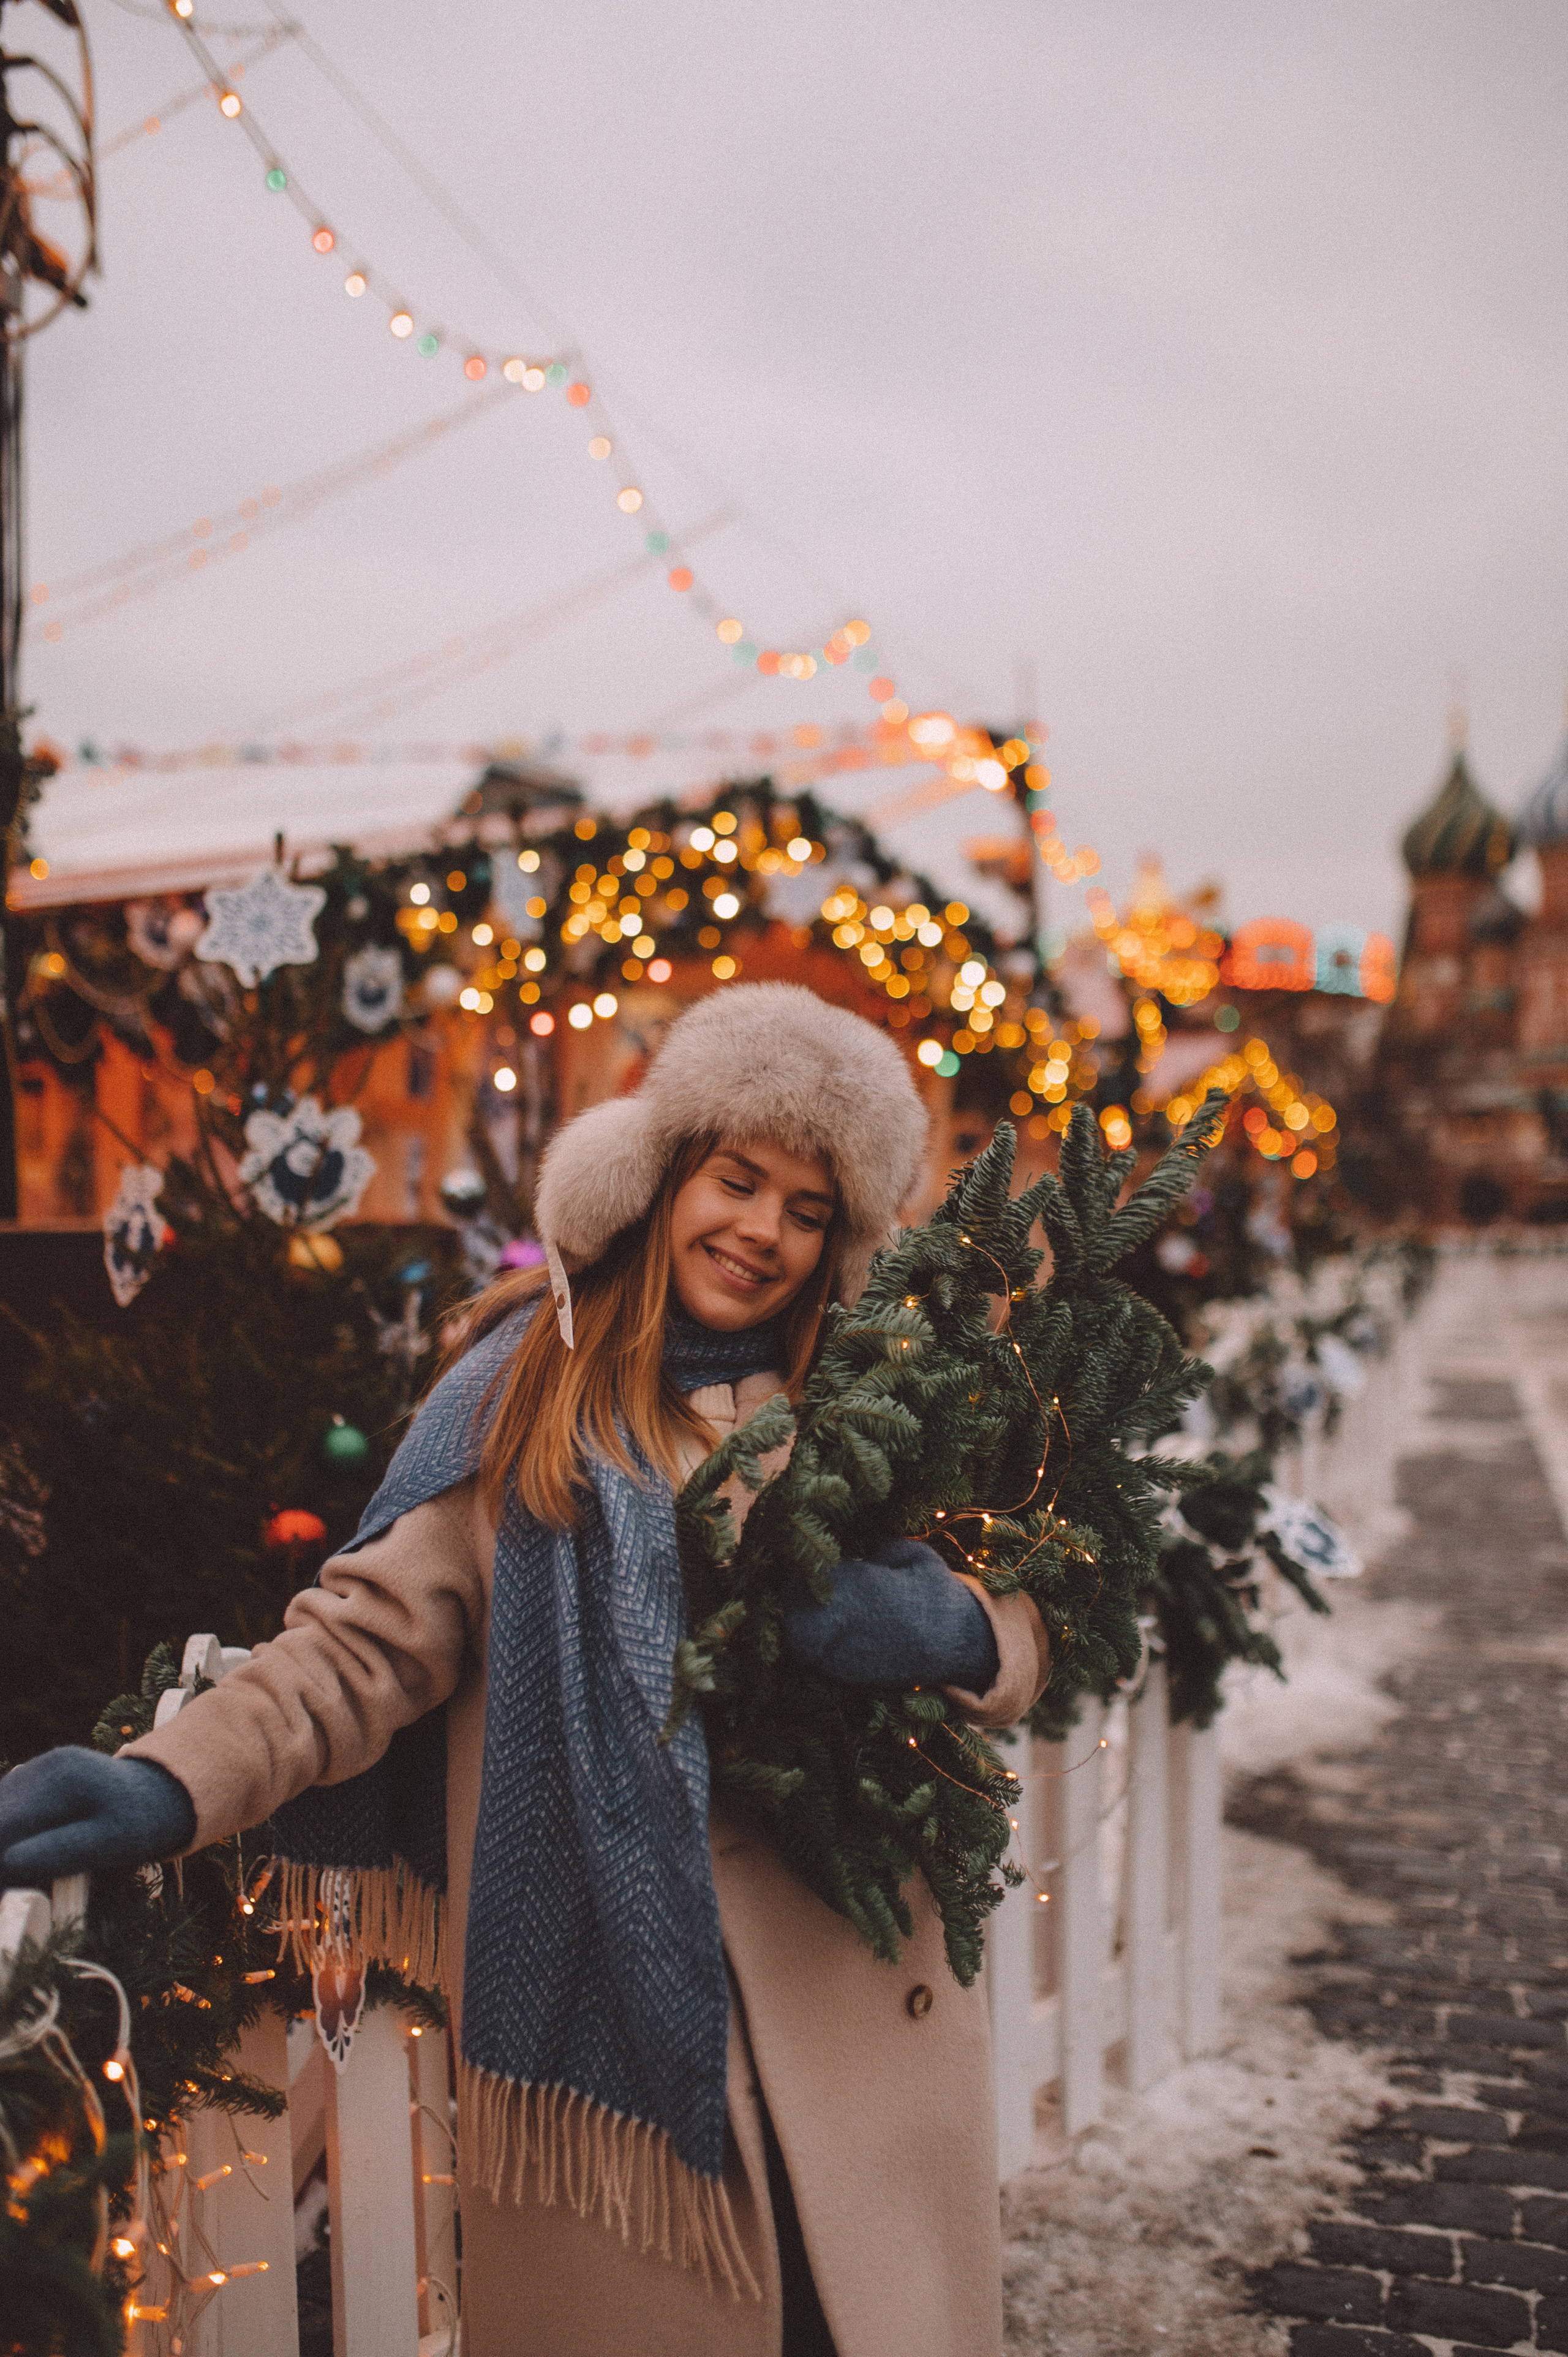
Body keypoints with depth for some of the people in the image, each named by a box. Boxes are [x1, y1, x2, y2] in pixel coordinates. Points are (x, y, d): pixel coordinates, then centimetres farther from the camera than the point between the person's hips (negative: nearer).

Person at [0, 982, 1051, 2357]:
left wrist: (951, 1628, -16)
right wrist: (176, 1783, -22)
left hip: (858, 1995, 2)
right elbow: (378, 1629, -6)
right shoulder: (528, 1396, 1)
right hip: (595, 1979, -1)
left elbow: (1027, 1635, 7)